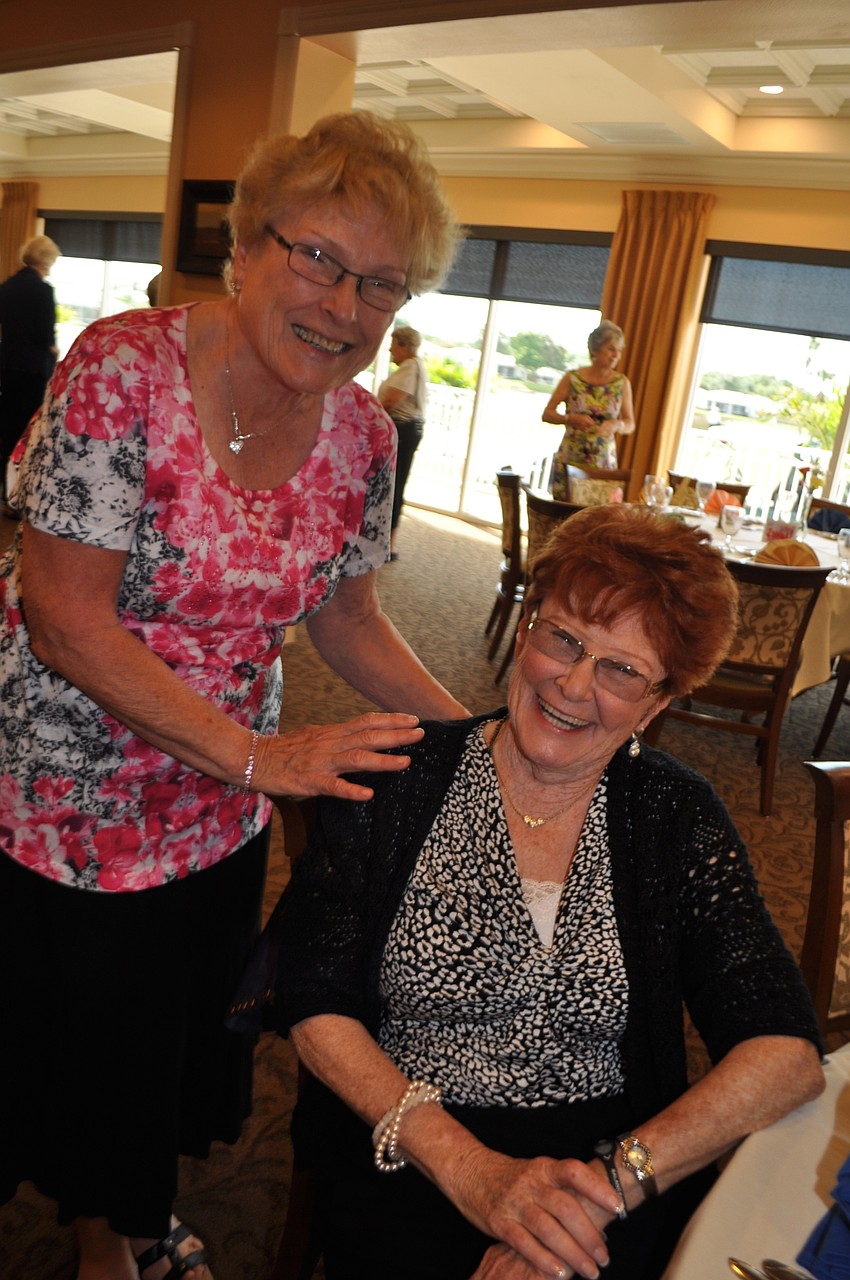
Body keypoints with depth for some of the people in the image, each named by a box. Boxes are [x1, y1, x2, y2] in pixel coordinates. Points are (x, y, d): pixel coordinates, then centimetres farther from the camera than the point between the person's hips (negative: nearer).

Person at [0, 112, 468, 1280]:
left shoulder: (361, 435, -5)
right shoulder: (123, 370, -21)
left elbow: (343, 616, 5)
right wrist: (260, 758, -26)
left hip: (216, 818, 5)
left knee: (173, 1034, 24)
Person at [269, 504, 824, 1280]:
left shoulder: (679, 818, -2)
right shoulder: (398, 778, -6)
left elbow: (788, 1053, -7)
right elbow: (314, 1005, -6)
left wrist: (613, 1178, -20)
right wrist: (466, 1166, -16)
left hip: (622, 1160, 1)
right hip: (403, 1154, 0)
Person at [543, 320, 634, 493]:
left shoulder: (622, 383, 2)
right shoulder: (572, 379, -3)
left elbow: (630, 425, 6)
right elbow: (547, 414, 1)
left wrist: (616, 425, -16)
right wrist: (571, 418, -17)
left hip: (604, 462, 1)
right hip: (569, 459, -1)